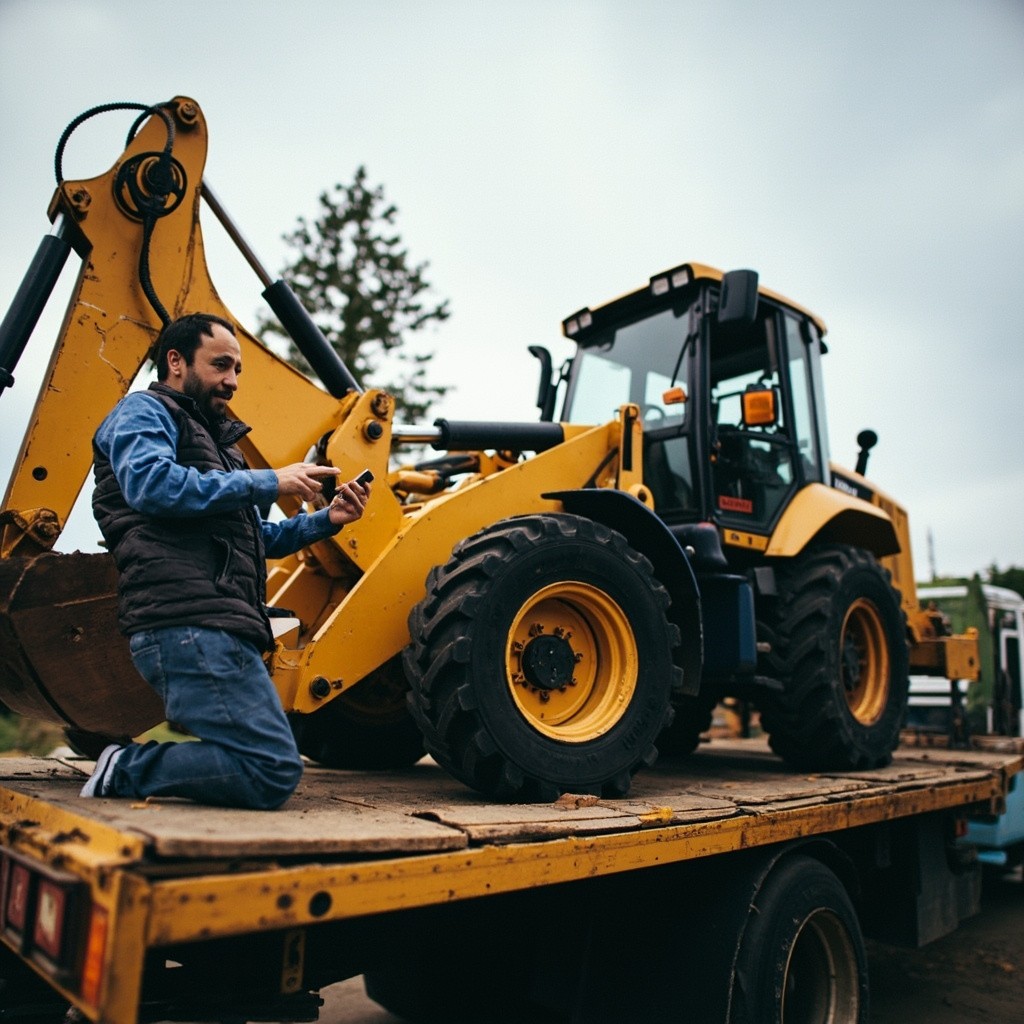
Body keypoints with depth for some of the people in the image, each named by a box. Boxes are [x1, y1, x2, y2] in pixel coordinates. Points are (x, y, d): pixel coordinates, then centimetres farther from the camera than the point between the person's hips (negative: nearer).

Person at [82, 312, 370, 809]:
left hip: (212, 627, 10)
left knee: (265, 763, 14)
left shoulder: (209, 437, 32)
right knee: (272, 772, -17)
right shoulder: (144, 411, 5)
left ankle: (132, 756, 8)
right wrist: (268, 482, -15)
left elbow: (256, 538, 31)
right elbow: (150, 485, -19)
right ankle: (126, 770, -8)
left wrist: (326, 520, 16)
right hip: (187, 624, -10)